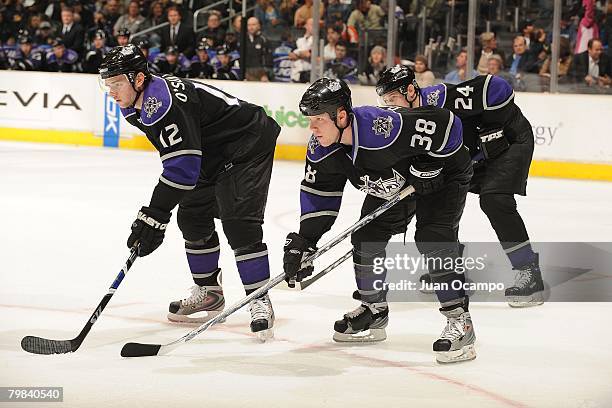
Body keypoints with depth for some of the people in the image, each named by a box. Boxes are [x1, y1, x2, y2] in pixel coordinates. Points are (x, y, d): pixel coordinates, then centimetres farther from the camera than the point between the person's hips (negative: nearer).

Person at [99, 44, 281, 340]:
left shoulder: (163, 103, -32)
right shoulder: (135, 106, 1)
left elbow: (183, 166, -35)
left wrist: (154, 215, -35)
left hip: (248, 145, -11)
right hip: (213, 157, 11)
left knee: (239, 223, -19)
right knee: (192, 218, 11)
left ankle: (260, 302, -12)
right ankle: (209, 292, 24)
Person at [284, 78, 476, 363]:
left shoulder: (383, 128, -42)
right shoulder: (321, 149, -18)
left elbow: (446, 124, -36)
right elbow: (319, 194, -4)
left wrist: (428, 166, -28)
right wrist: (303, 241, -11)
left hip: (442, 175, -8)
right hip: (393, 183, 8)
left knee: (432, 238, -24)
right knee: (365, 237, 1)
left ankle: (460, 322, -18)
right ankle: (373, 310, 22)